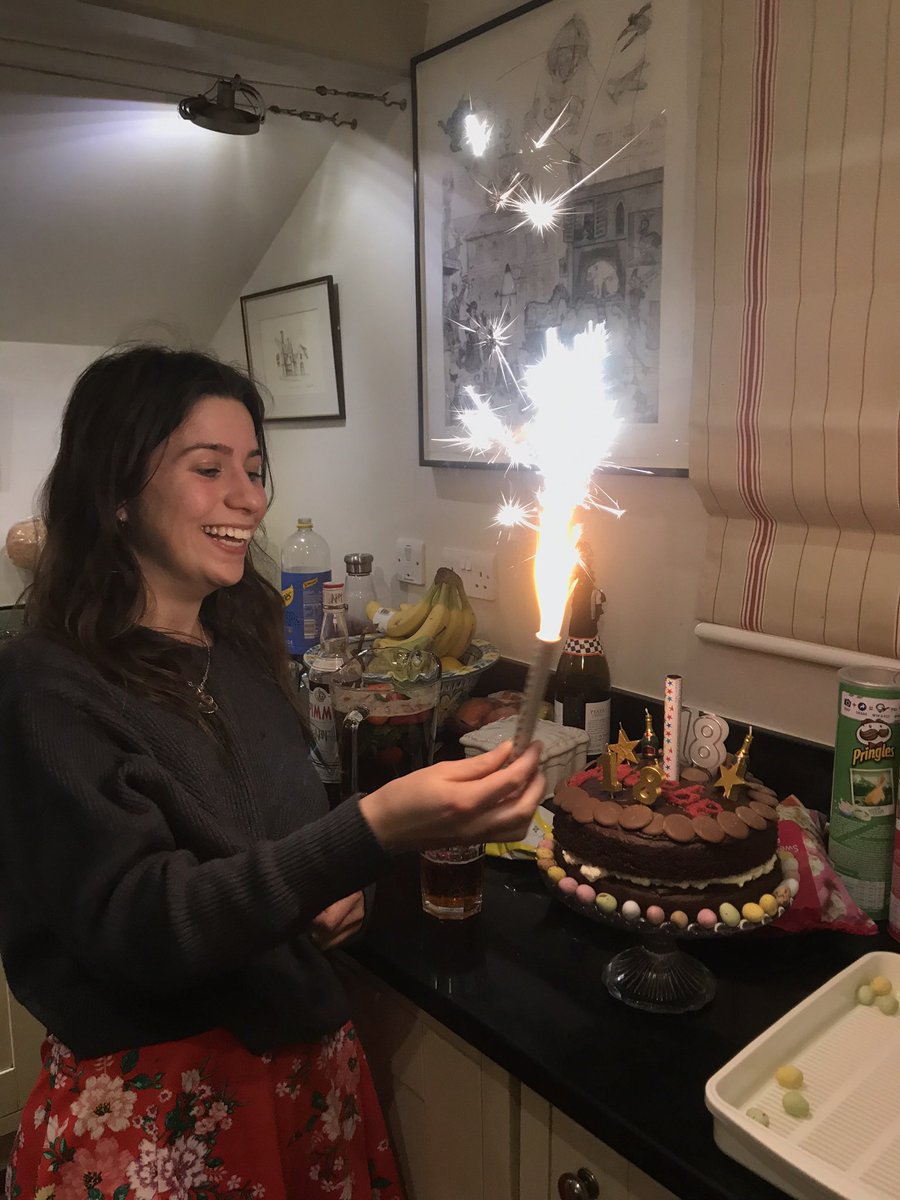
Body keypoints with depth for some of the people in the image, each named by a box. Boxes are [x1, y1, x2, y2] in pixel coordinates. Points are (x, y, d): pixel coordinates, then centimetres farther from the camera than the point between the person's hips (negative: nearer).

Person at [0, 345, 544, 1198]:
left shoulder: (243, 649, 2)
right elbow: (138, 926, -25)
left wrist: (335, 887, -5)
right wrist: (374, 832, -37)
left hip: (312, 1057, 6)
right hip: (152, 1110, -5)